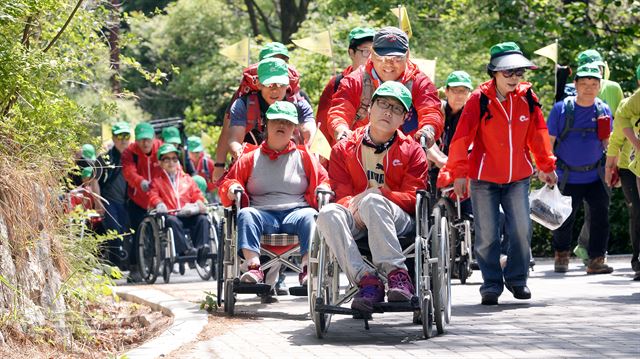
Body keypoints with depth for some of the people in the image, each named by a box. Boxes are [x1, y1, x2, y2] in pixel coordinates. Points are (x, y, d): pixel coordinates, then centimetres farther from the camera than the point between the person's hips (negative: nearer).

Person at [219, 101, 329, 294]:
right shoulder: (251, 157, 19)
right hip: (263, 214, 0)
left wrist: (323, 191, -6)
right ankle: (253, 266, -47)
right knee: (245, 214, -33)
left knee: (309, 216, -34)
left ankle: (308, 268, -44)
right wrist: (232, 188, -6)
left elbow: (323, 179, 18)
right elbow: (227, 182, 19)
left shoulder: (303, 157, 19)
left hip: (295, 212, 0)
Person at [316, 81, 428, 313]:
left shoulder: (412, 151, 10)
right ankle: (367, 279, -41)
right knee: (328, 213, -32)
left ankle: (397, 274, -41)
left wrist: (379, 195, -19)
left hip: (397, 220, -2)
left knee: (372, 203, -37)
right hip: (356, 221, 2)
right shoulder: (344, 149, 13)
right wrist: (353, 206, -20)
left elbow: (413, 198, 0)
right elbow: (341, 194, 6)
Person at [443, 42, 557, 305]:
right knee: (487, 236, -1)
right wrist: (459, 173, -13)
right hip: (484, 178, -3)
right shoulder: (479, 99, -13)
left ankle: (517, 279, 17)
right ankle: (491, 285, 10)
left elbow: (538, 134, 10)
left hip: (518, 177, 3)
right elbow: (462, 137, -12)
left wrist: (546, 166, 16)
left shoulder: (527, 96, -1)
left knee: (521, 231, -1)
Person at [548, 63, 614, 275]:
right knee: (564, 219, 8)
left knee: (600, 216, -7)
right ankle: (561, 255, 31)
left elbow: (608, 144, 9)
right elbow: (549, 141, -3)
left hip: (595, 176, 2)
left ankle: (596, 260, -1)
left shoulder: (604, 111, 1)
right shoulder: (561, 109, -7)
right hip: (568, 177, -2)